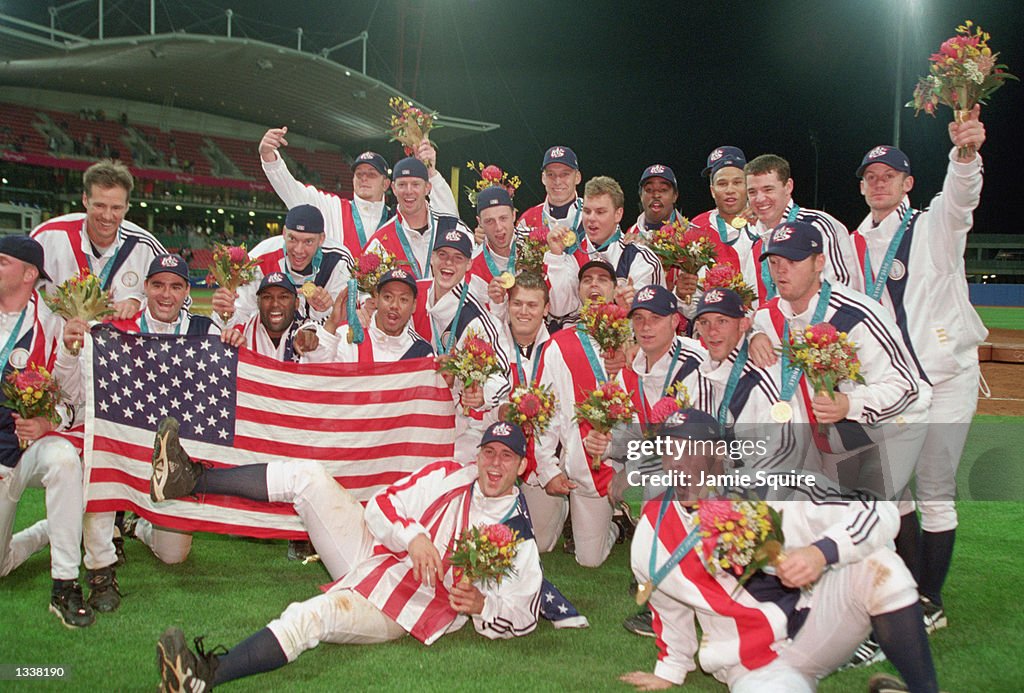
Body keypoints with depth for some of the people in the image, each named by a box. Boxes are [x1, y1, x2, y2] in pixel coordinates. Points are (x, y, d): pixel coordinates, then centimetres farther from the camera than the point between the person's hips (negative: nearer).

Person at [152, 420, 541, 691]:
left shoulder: (517, 537, -8)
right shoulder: (449, 477, 1)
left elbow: (523, 615, -5)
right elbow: (379, 506, -2)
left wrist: (480, 605, -24)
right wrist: (412, 536, -20)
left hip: (400, 610, -5)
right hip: (369, 553, 5)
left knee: (310, 617, -35)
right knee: (306, 476, -7)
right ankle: (190, 480, -4)